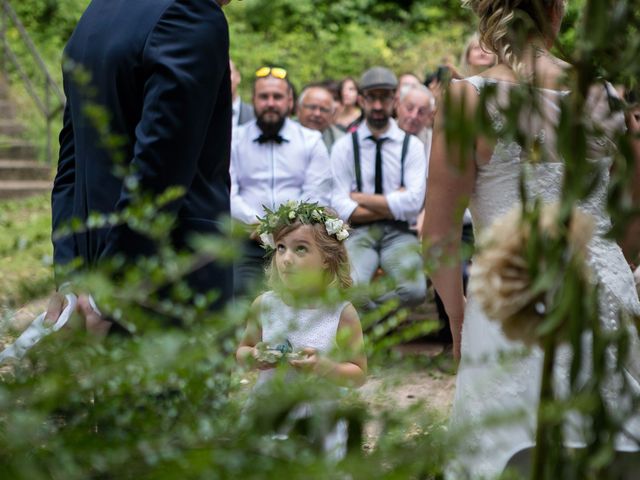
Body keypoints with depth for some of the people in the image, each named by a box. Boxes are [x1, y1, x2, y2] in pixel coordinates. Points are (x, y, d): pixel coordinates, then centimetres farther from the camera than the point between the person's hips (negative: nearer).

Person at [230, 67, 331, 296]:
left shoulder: (312, 141, 14)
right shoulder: (234, 140, 15)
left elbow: (317, 197, 4)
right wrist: (256, 223, -14)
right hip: (246, 240, 0)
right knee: (237, 289, -30)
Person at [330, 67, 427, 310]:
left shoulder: (412, 145, 6)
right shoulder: (344, 146, 5)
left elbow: (413, 203, -8)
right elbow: (341, 208, -4)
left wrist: (361, 198, -5)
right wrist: (393, 205, -6)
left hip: (398, 235, 1)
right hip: (358, 234, -1)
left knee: (415, 290, -30)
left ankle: (373, 310, 0)